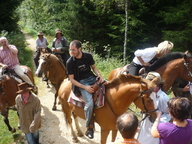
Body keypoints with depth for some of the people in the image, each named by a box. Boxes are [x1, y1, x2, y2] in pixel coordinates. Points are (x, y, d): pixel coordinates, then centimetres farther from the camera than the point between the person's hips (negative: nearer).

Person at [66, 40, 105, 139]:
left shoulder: (88, 56, -2)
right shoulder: (70, 62, -11)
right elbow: (72, 79, -9)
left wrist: (99, 75, -9)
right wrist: (85, 87, -19)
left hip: (92, 78, 5)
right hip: (81, 82, -5)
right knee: (90, 103, -25)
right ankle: (89, 127, 0)